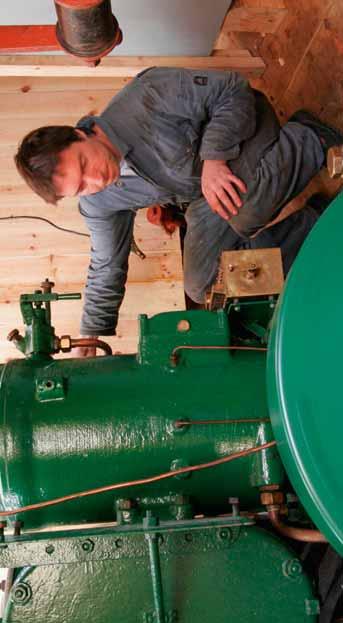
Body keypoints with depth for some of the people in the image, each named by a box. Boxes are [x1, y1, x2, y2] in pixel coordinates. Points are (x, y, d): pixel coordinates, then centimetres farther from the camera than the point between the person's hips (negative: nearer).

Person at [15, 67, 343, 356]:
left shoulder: (144, 98, -32)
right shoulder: (98, 205, -13)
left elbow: (232, 90, -23)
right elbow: (106, 269, 1)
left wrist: (213, 158, -37)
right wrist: (91, 338, 0)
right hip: (207, 196, 6)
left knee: (247, 214, -40)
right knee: (200, 289, -5)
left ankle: (311, 139, -9)